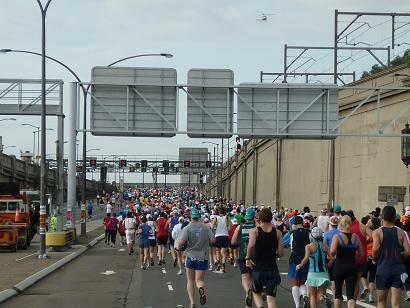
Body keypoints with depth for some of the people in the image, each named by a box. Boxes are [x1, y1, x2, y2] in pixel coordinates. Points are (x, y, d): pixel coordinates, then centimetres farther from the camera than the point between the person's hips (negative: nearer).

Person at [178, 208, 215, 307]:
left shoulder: (187, 228, -6)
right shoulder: (206, 228, 1)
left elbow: (182, 242, -16)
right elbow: (213, 240, -5)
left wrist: (178, 247, 5)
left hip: (191, 256, -1)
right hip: (203, 257, 1)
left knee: (190, 280, 13)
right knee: (199, 280, 5)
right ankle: (201, 288, -30)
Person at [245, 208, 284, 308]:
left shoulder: (254, 231, -5)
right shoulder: (277, 233, 1)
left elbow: (251, 245, -25)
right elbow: (281, 253, -3)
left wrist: (248, 258, -11)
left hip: (258, 269, -1)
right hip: (272, 269, 1)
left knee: (256, 293, 21)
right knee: (271, 297, 4)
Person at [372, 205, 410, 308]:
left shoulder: (377, 232, -6)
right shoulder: (400, 233, 1)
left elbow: (375, 249, -22)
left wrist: (375, 258, -2)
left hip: (383, 269, -1)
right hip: (398, 270, 1)